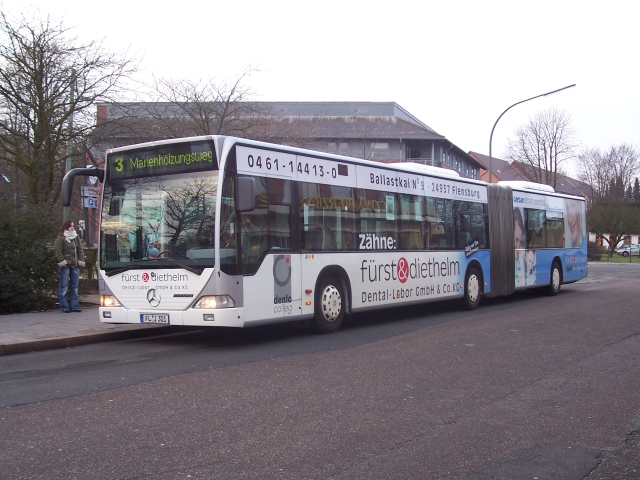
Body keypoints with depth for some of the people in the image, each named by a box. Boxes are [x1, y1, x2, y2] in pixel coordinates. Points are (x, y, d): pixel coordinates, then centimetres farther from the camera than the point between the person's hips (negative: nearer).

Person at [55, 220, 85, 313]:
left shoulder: (76, 238, 15)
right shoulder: (61, 238, -4)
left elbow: (80, 250, 15)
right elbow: (58, 252, -8)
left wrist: (81, 261, 5)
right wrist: (62, 262, -15)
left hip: (75, 265, 6)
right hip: (65, 266, -6)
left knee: (74, 287, 9)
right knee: (63, 287, -3)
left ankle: (74, 306, 13)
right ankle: (64, 307, 0)